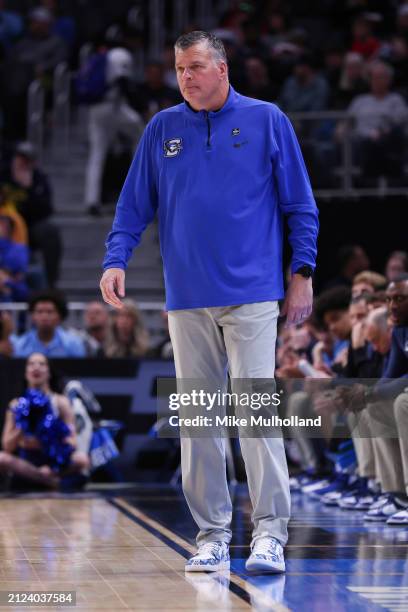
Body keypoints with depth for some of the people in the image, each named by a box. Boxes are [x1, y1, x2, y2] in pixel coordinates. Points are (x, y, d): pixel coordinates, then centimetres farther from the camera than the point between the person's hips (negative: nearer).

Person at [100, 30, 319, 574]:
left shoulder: (267, 121, 3)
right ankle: (212, 534, 11)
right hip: (187, 302, 3)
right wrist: (115, 260, -3)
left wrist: (302, 273, 0)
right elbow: (134, 205, 11)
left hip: (252, 296, -3)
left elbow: (300, 205, 5)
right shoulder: (162, 129, 10)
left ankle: (270, 534, -9)